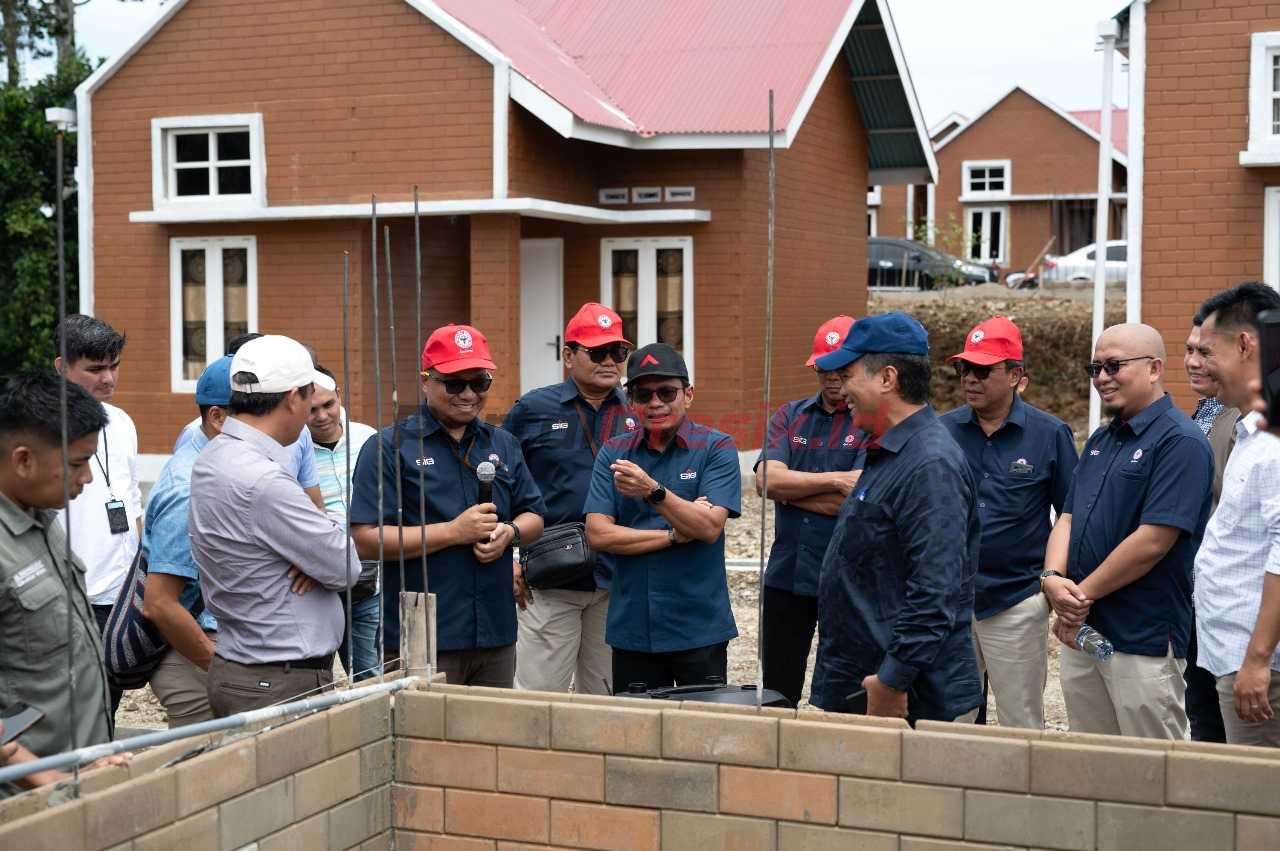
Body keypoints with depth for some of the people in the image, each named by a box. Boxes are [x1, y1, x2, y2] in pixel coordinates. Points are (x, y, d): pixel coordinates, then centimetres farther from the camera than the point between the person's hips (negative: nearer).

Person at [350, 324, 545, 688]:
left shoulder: (502, 444, 14)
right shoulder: (390, 447, -5)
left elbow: (533, 517, 18)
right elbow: (366, 540, -13)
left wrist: (510, 532, -6)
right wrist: (454, 532, -17)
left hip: (497, 634, 6)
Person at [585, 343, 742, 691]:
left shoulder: (716, 447, -2)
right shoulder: (613, 453, 4)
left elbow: (710, 527, -14)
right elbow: (598, 534, -4)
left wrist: (653, 491, -27)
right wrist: (674, 535, -11)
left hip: (699, 627, -2)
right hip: (632, 627, 2)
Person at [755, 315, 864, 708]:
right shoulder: (790, 416, 7)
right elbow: (766, 480, -8)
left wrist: (790, 488, -8)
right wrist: (836, 479, -15)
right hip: (786, 574, 4)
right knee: (777, 694, 12)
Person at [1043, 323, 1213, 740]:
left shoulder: (1179, 441, -13)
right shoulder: (1101, 440, 15)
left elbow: (1153, 541, -20)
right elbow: (1068, 518, 13)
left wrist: (1082, 595, -13)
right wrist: (1053, 577, -7)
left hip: (1144, 640, -8)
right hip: (1081, 629, 8)